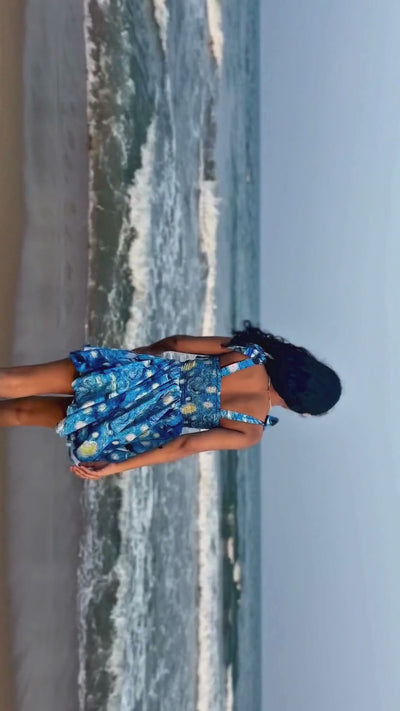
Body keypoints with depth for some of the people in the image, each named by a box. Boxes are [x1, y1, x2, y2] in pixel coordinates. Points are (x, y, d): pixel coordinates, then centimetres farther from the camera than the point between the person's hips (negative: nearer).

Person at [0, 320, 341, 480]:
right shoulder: (251, 432, -6)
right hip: (149, 422, -3)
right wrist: (114, 467, -9)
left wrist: (145, 351, 28)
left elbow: (176, 342, 7)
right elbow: (185, 446, -12)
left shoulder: (250, 351, 3)